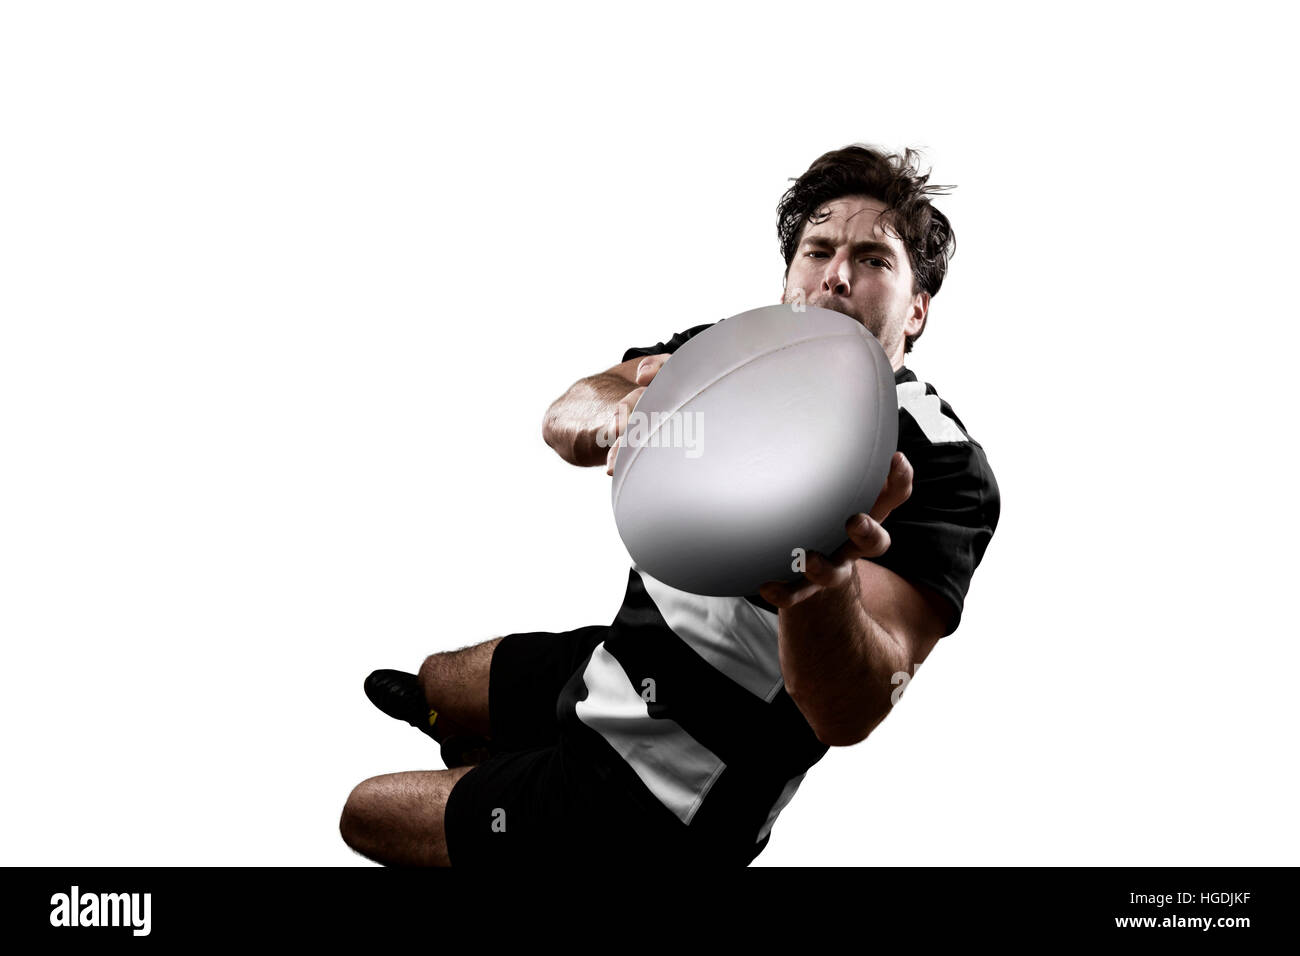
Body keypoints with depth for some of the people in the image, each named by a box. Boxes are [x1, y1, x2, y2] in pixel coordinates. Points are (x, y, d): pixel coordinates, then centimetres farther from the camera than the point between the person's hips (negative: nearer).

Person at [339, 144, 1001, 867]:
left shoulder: (944, 469, -25)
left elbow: (847, 716, -36)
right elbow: (563, 419, -18)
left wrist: (823, 584, -59)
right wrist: (617, 417, -43)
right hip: (617, 667, 7)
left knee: (366, 813, 7)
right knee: (433, 684, 31)